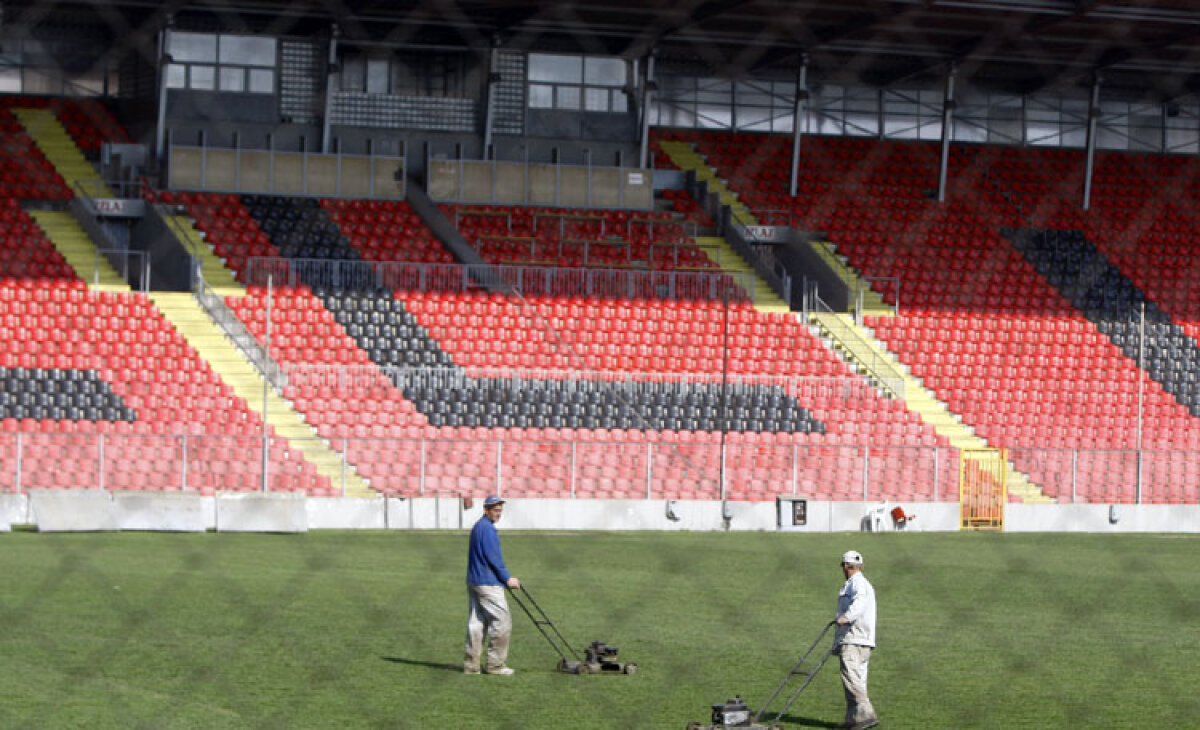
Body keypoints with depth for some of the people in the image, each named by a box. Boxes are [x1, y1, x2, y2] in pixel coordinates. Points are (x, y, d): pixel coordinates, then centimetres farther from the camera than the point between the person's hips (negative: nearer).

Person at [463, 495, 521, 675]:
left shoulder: (477, 527, 19)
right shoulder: (487, 529, -13)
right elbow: (493, 558, -17)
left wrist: (505, 577, 21)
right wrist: (507, 579, -9)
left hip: (473, 582, 10)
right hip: (488, 583, -10)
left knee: (476, 623, 9)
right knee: (502, 621, -4)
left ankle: (471, 665, 7)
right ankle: (496, 664, -3)